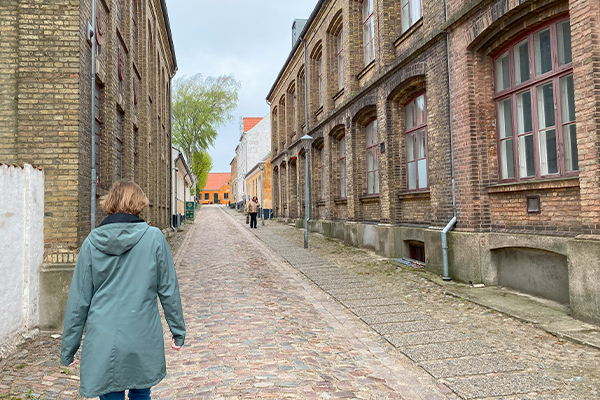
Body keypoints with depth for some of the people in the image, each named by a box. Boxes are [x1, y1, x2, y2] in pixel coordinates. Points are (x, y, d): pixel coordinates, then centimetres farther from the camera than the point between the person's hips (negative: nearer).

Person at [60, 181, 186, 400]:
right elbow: (168, 290, -2)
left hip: (102, 343, 1)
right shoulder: (154, 238, -7)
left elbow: (78, 300, 1)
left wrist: (68, 349, 11)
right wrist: (178, 330, 9)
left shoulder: (92, 242, -3)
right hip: (143, 341, -1)